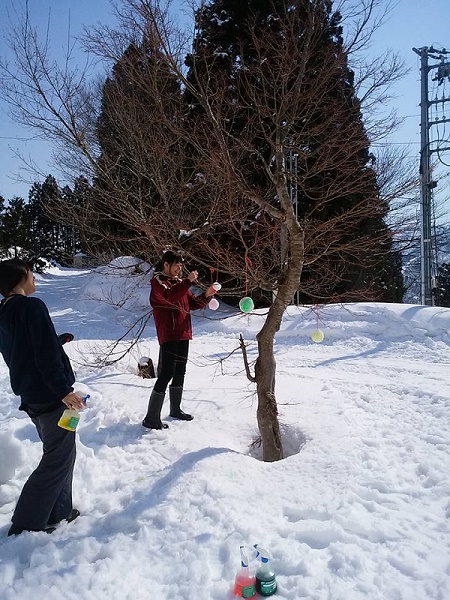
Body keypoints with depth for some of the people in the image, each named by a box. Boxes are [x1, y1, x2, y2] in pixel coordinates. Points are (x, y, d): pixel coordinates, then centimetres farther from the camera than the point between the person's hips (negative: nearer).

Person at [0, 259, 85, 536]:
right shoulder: (33, 306, -16)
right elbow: (47, 354, -23)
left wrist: (56, 341, 21)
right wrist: (64, 390, -22)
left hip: (30, 396, 9)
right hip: (51, 395, -9)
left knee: (59, 453, 21)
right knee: (58, 459, 2)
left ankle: (58, 511, 29)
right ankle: (25, 524, 8)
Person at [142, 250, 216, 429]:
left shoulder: (179, 282, 18)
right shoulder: (158, 280, -5)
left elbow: (192, 303, 18)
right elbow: (170, 295, -26)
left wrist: (206, 295, 2)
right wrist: (188, 281, -26)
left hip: (183, 333, 8)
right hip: (168, 335, -8)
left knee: (180, 372, 16)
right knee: (166, 373, -12)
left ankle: (175, 409, 31)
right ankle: (151, 418, -6)